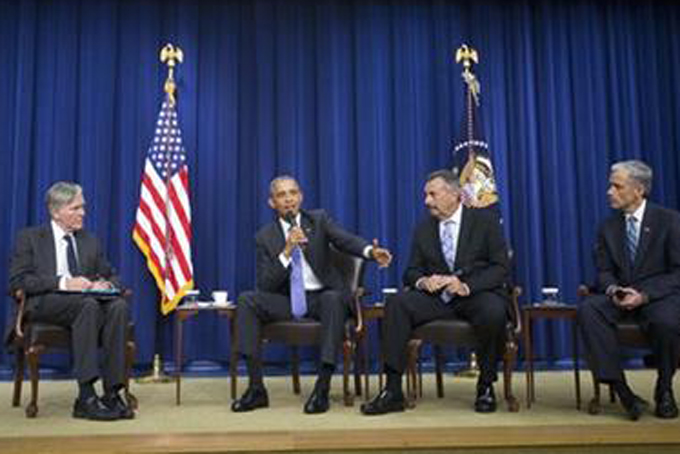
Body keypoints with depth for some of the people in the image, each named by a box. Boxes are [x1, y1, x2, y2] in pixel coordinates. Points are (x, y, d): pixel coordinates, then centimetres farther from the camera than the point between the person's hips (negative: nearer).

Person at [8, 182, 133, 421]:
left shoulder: (90, 242, 22)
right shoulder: (30, 238, 9)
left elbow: (112, 277, 21)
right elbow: (17, 280, -4)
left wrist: (105, 285, -6)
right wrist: (62, 283, -18)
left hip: (88, 301, 4)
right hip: (43, 304, -4)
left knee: (119, 305, -31)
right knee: (88, 304, -37)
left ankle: (112, 393, -33)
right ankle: (86, 396, -38)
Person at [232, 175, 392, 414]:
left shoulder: (319, 219, 4)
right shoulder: (265, 236, 4)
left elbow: (346, 240, -16)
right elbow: (265, 285, -6)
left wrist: (371, 251, -38)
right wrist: (287, 251, -19)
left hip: (322, 297, -1)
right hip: (287, 301, 2)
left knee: (334, 299, -36)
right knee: (246, 300, -23)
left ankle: (322, 388, -32)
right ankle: (256, 388, -20)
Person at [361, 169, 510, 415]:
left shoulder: (485, 220, 1)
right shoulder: (423, 229, 12)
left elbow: (501, 267, -6)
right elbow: (412, 271, 12)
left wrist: (466, 286, -22)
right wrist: (423, 281, -14)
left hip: (477, 294, -3)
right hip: (437, 296, 3)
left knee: (494, 311, -37)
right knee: (396, 303, -24)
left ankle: (486, 386, -11)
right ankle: (393, 390, -23)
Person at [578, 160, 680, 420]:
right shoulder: (608, 227, 11)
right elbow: (603, 271, 9)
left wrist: (644, 294, -21)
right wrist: (612, 289, -16)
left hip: (659, 295, -3)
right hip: (619, 297, 3)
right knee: (588, 310, -28)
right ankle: (620, 389, -26)